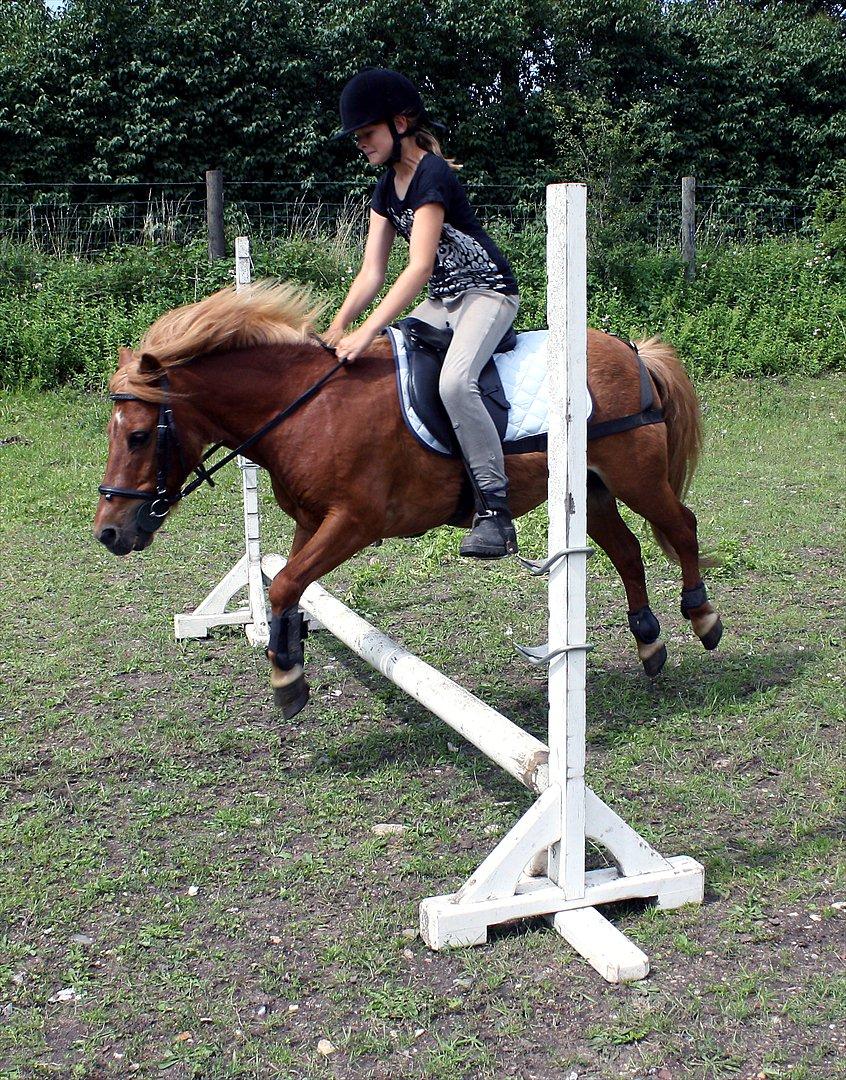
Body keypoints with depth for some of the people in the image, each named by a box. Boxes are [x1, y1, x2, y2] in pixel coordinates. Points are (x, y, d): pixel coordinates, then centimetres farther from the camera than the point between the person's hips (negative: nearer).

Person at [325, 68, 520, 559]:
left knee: (455, 381, -34)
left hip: (488, 294, -10)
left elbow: (420, 265, -28)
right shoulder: (387, 188, 10)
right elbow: (372, 270, 4)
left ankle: (495, 511, -32)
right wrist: (338, 328, -11)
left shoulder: (432, 176, -18)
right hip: (442, 301, 10)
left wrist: (368, 330, -34)